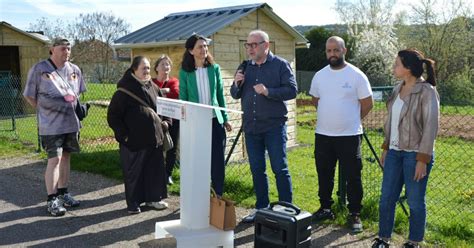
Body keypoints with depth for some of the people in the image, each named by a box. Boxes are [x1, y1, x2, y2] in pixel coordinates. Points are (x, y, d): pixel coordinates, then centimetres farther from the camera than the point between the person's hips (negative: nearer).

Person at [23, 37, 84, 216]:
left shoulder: (74, 70, 6)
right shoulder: (39, 69, -8)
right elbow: (29, 96, -2)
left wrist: (76, 108, 9)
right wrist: (46, 111, -4)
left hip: (71, 122, 5)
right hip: (51, 125, -5)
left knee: (66, 157, 13)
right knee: (54, 159, -7)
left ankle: (63, 193, 25)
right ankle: (52, 200, 3)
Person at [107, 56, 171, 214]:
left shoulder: (153, 87, 9)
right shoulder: (125, 90, -10)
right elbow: (113, 115, -9)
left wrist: (166, 121, 9)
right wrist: (123, 134, -13)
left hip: (154, 137, 6)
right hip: (134, 140, -6)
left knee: (155, 169, 12)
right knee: (133, 172, 5)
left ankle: (153, 198, 28)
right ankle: (133, 204, 18)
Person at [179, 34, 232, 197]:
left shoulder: (214, 68, 3)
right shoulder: (185, 72, -2)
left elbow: (220, 95, 8)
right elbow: (183, 99, 2)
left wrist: (225, 119, 8)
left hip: (215, 120, 1)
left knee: (217, 160, 3)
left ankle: (218, 196, 17)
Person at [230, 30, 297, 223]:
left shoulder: (280, 65, -2)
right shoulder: (245, 67, 13)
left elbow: (292, 90, -10)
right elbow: (235, 95, 16)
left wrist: (268, 91, -22)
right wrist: (237, 84, -5)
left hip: (274, 125, -5)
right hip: (251, 126, 5)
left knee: (280, 169, -2)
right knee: (257, 170, 11)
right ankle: (262, 207, 24)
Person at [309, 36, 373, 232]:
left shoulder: (357, 75, -8)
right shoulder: (319, 75, 5)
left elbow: (367, 104, -3)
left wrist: (352, 120, 5)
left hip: (349, 135, -4)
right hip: (322, 135, 4)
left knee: (352, 177, 2)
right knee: (324, 175, 14)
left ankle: (355, 214, 15)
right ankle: (325, 208, 29)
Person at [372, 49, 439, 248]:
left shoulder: (427, 91, -11)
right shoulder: (398, 89, 9)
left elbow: (431, 126, -14)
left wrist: (423, 159, -17)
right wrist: (386, 148, 14)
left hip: (415, 153, -6)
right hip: (395, 151, 7)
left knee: (415, 202, 6)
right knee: (386, 199, 9)